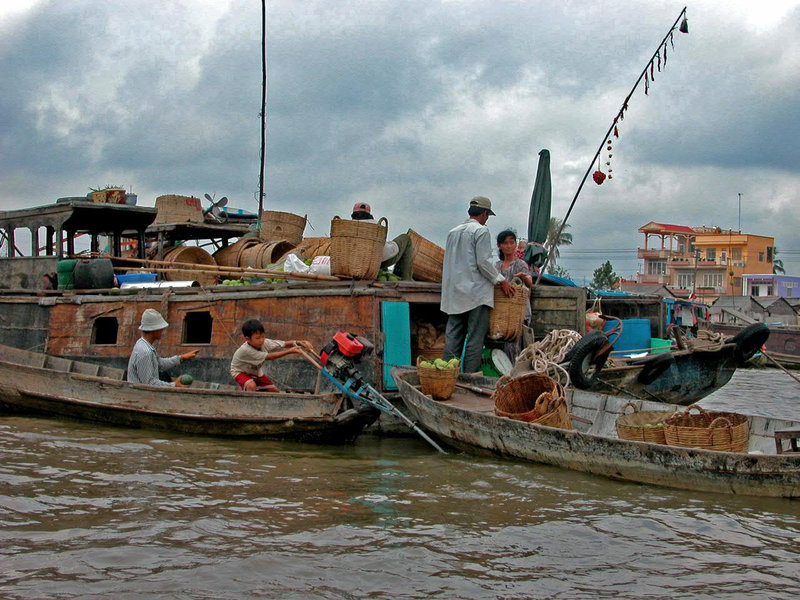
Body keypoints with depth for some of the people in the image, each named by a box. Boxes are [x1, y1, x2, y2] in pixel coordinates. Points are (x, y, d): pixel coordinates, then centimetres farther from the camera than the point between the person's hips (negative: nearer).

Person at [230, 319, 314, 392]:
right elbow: (270, 357, -39)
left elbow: (284, 344, -28)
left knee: (275, 391, -1)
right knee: (252, 386, -37)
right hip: (241, 372, -6)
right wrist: (290, 351, -44)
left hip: (256, 373, 7)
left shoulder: (264, 342, -22)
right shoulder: (245, 350, -38)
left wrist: (299, 342, -49)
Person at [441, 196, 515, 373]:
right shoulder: (481, 230, -6)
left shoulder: (453, 232, 17)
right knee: (475, 338, -5)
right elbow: (484, 262, -13)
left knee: (453, 338, 6)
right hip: (476, 292, -7)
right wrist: (501, 281, -3)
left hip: (454, 293, 7)